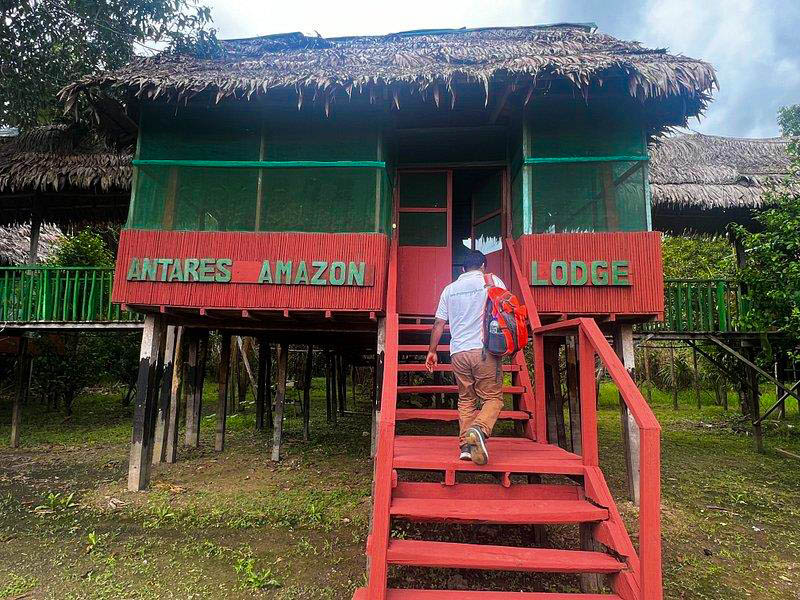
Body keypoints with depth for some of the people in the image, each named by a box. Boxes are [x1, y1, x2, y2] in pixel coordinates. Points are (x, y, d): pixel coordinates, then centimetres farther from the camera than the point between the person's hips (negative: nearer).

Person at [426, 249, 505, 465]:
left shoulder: (450, 289, 15)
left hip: (458, 352, 4)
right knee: (493, 398, 3)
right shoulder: (492, 281, 6)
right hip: (485, 350, -3)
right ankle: (479, 429, -23)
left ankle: (466, 446, 7)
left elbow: (439, 323, 13)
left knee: (466, 400, 14)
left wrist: (432, 350, 19)